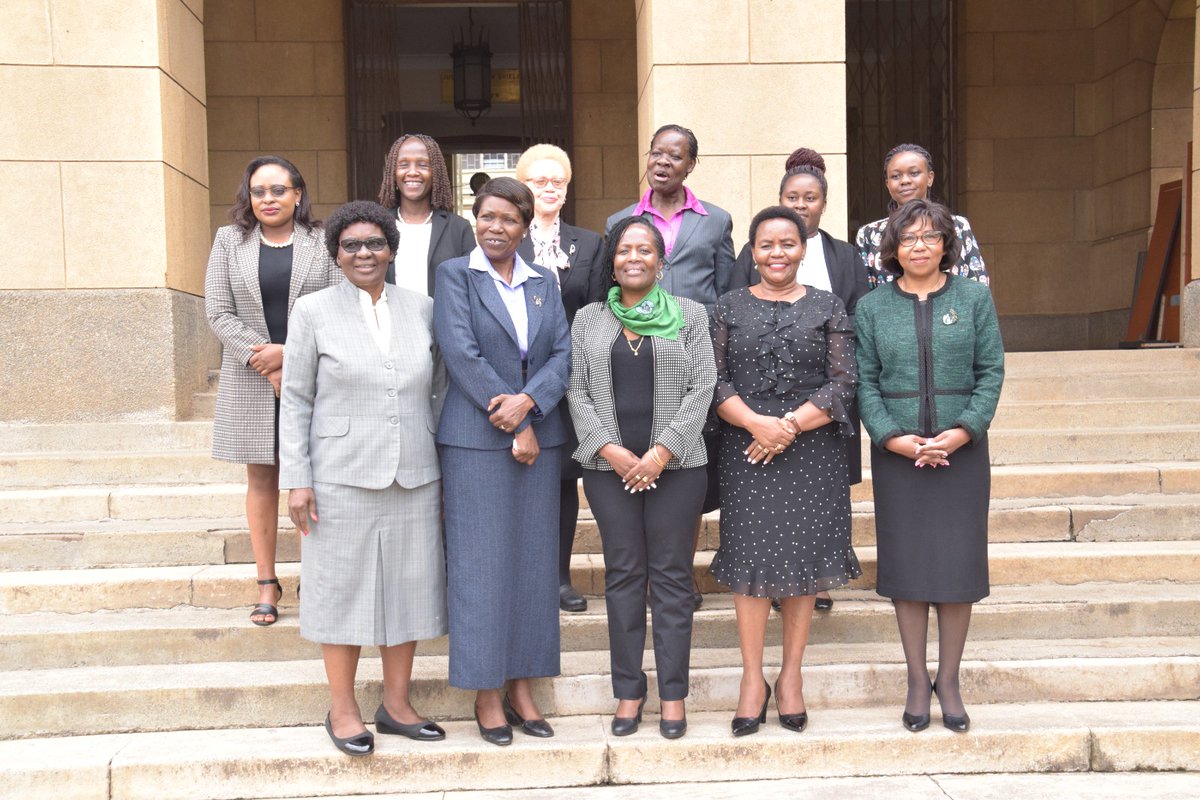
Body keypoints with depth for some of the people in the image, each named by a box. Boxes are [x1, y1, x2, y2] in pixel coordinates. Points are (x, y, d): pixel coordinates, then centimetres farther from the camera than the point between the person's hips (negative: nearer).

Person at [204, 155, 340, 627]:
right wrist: (262, 363, -9)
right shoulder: (229, 241, 7)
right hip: (250, 380, 2)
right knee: (261, 479, 7)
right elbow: (219, 312, 1)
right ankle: (267, 583, 16)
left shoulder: (323, 242, 3)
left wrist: (289, 352, -13)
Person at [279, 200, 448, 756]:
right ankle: (342, 710, 19)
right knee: (344, 588, 5)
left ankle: (396, 704, 23)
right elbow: (295, 400, -1)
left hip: (414, 479, 3)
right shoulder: (314, 312, 0)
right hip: (342, 478, -3)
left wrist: (445, 465, 9)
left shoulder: (420, 309, 8)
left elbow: (438, 390, 12)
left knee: (407, 586, 9)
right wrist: (296, 478, -7)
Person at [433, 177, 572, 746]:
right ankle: (486, 694, 10)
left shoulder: (544, 282, 13)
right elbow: (462, 354, -10)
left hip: (540, 437, 4)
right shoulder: (455, 274, 0)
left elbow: (564, 354, 4)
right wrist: (515, 428, -12)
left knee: (533, 562, 7)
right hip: (475, 439, -4)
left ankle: (521, 687, 18)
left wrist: (528, 402, -15)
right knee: (481, 564, -1)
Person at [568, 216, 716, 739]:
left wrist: (662, 451, -12)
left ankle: (673, 695, 11)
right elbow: (578, 391, 5)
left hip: (675, 465, -1)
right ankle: (628, 692, 15)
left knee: (671, 577, 3)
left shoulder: (689, 315, 5)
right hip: (609, 466, 2)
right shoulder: (588, 319, 10)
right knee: (622, 575, 6)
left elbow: (701, 388, -2)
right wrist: (610, 450, -9)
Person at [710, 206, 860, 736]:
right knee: (750, 560, -1)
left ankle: (791, 676, 17)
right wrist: (757, 422, -16)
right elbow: (715, 381, 1)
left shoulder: (828, 308, 7)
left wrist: (790, 425, -14)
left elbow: (843, 384, -1)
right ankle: (753, 678, 11)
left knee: (803, 558, 4)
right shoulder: (729, 308, 8)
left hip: (812, 451, 0)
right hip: (746, 452, 0)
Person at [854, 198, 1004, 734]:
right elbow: (865, 382, 1)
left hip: (962, 450, 0)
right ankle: (917, 680, 16)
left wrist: (961, 432, -13)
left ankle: (949, 680, 17)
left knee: (958, 563, 3)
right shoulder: (872, 307, 4)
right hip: (896, 453, 0)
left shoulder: (974, 298, 4)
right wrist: (893, 437, -13)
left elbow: (991, 371, 0)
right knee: (906, 563, 4)